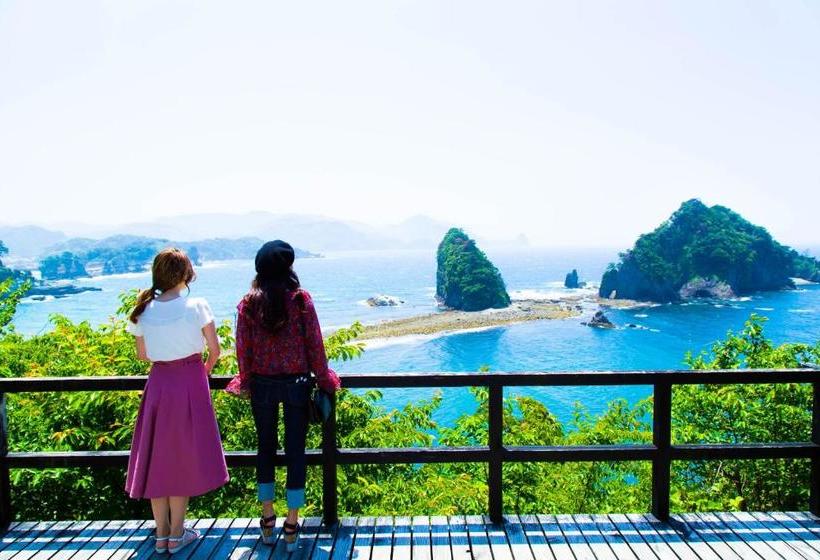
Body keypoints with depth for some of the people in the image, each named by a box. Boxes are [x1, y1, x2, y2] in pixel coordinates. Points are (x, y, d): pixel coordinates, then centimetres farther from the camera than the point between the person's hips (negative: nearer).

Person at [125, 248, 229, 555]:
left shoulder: (143, 311, -1)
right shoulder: (196, 306, -12)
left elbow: (143, 355, 9)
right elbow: (215, 350, -6)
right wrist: (206, 369, 13)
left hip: (158, 383, 3)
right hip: (190, 383, -3)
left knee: (158, 457, 14)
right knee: (184, 457, 9)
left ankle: (161, 534, 23)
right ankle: (177, 535, 18)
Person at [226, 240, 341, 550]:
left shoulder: (249, 303, -5)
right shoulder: (300, 299, -9)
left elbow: (243, 347, -1)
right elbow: (314, 343, -6)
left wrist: (245, 382, 13)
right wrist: (323, 378, 6)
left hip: (262, 385, 2)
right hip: (296, 383, -2)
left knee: (265, 447, 17)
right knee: (295, 450, 8)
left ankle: (267, 519, 26)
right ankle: (291, 525, 15)